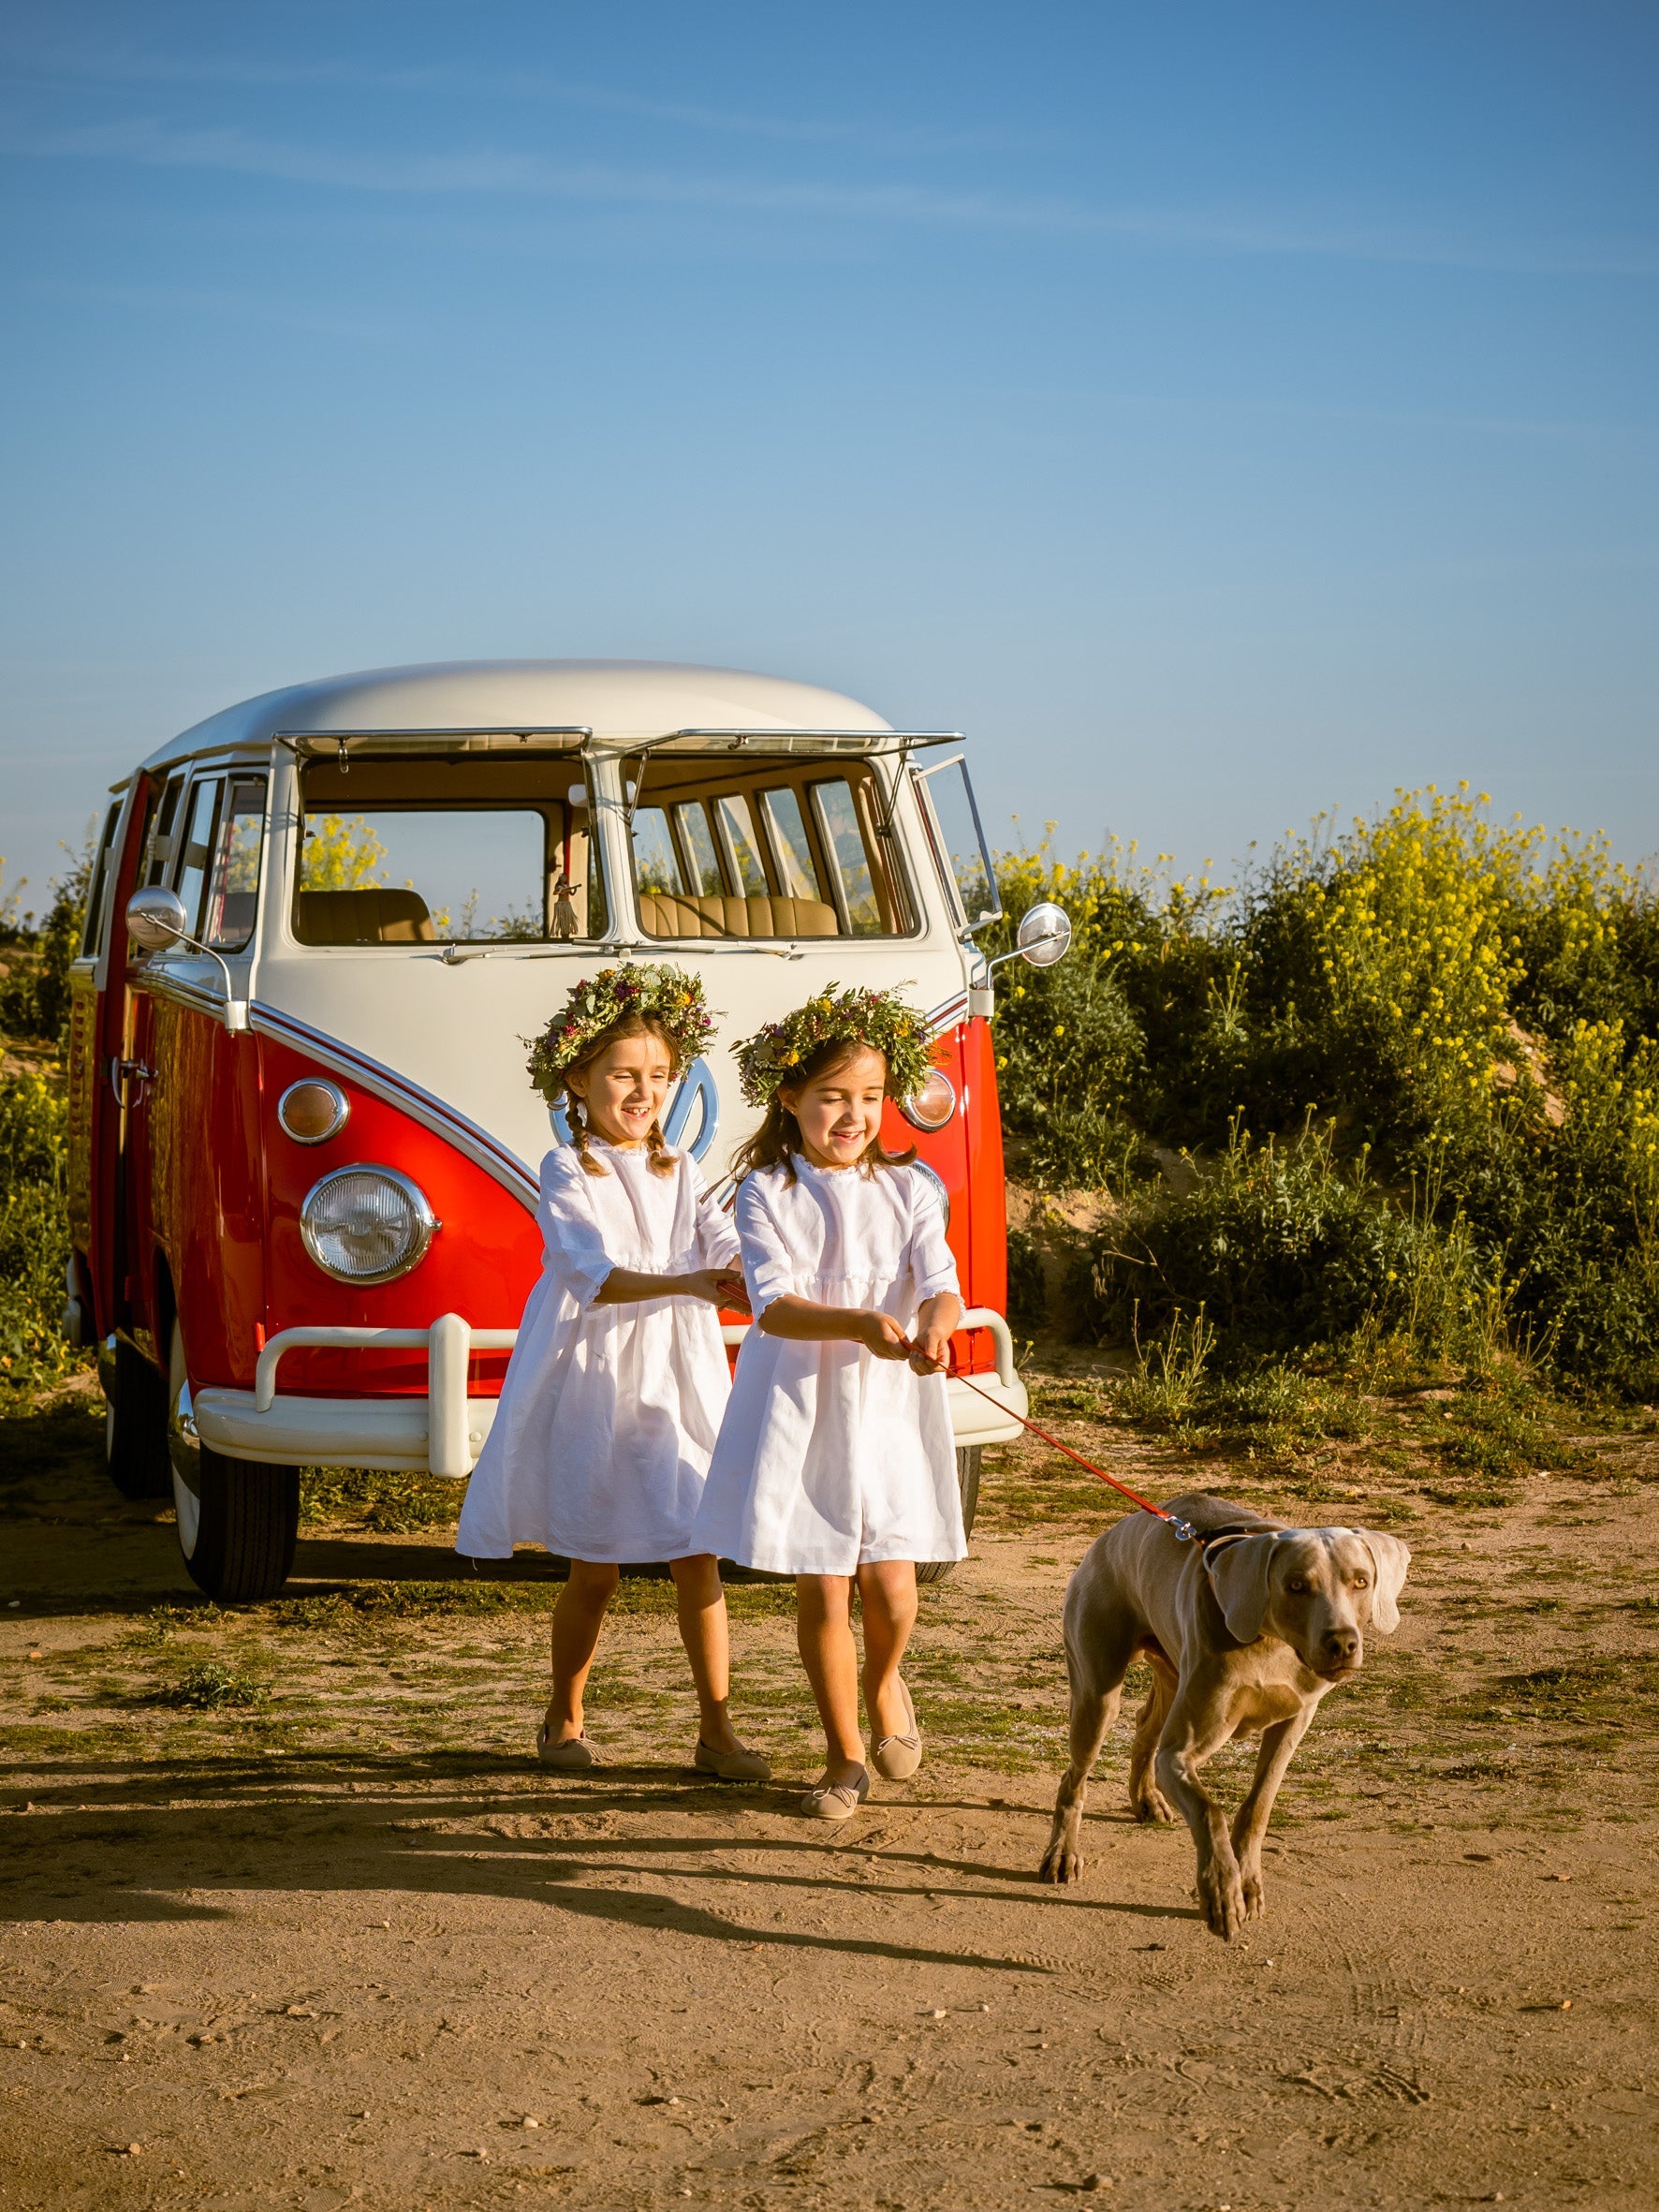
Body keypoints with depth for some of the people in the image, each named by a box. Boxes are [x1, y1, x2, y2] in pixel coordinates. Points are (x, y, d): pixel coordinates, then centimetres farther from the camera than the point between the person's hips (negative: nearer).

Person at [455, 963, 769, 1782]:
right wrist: (686, 1284, -33)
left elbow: (725, 1247, -3)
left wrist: (752, 1277, -27)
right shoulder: (568, 1173, -7)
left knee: (698, 1558, -1)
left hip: (675, 1384, 4)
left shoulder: (680, 1173, 9)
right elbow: (590, 1275, -21)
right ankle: (564, 1722, 22)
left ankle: (717, 1730, 4)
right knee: (593, 1572, 4)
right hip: (592, 1385, -4)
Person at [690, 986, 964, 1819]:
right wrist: (859, 1326, -33)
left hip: (891, 1402, 1)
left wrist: (934, 1329, -33)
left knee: (888, 1579, -5)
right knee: (822, 1589, 2)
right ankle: (845, 1757, 19)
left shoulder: (907, 1188, 2)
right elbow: (773, 1305, -16)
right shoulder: (767, 1192, -5)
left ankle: (884, 1682, 31)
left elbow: (940, 1283, -9)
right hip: (801, 1403, -1)